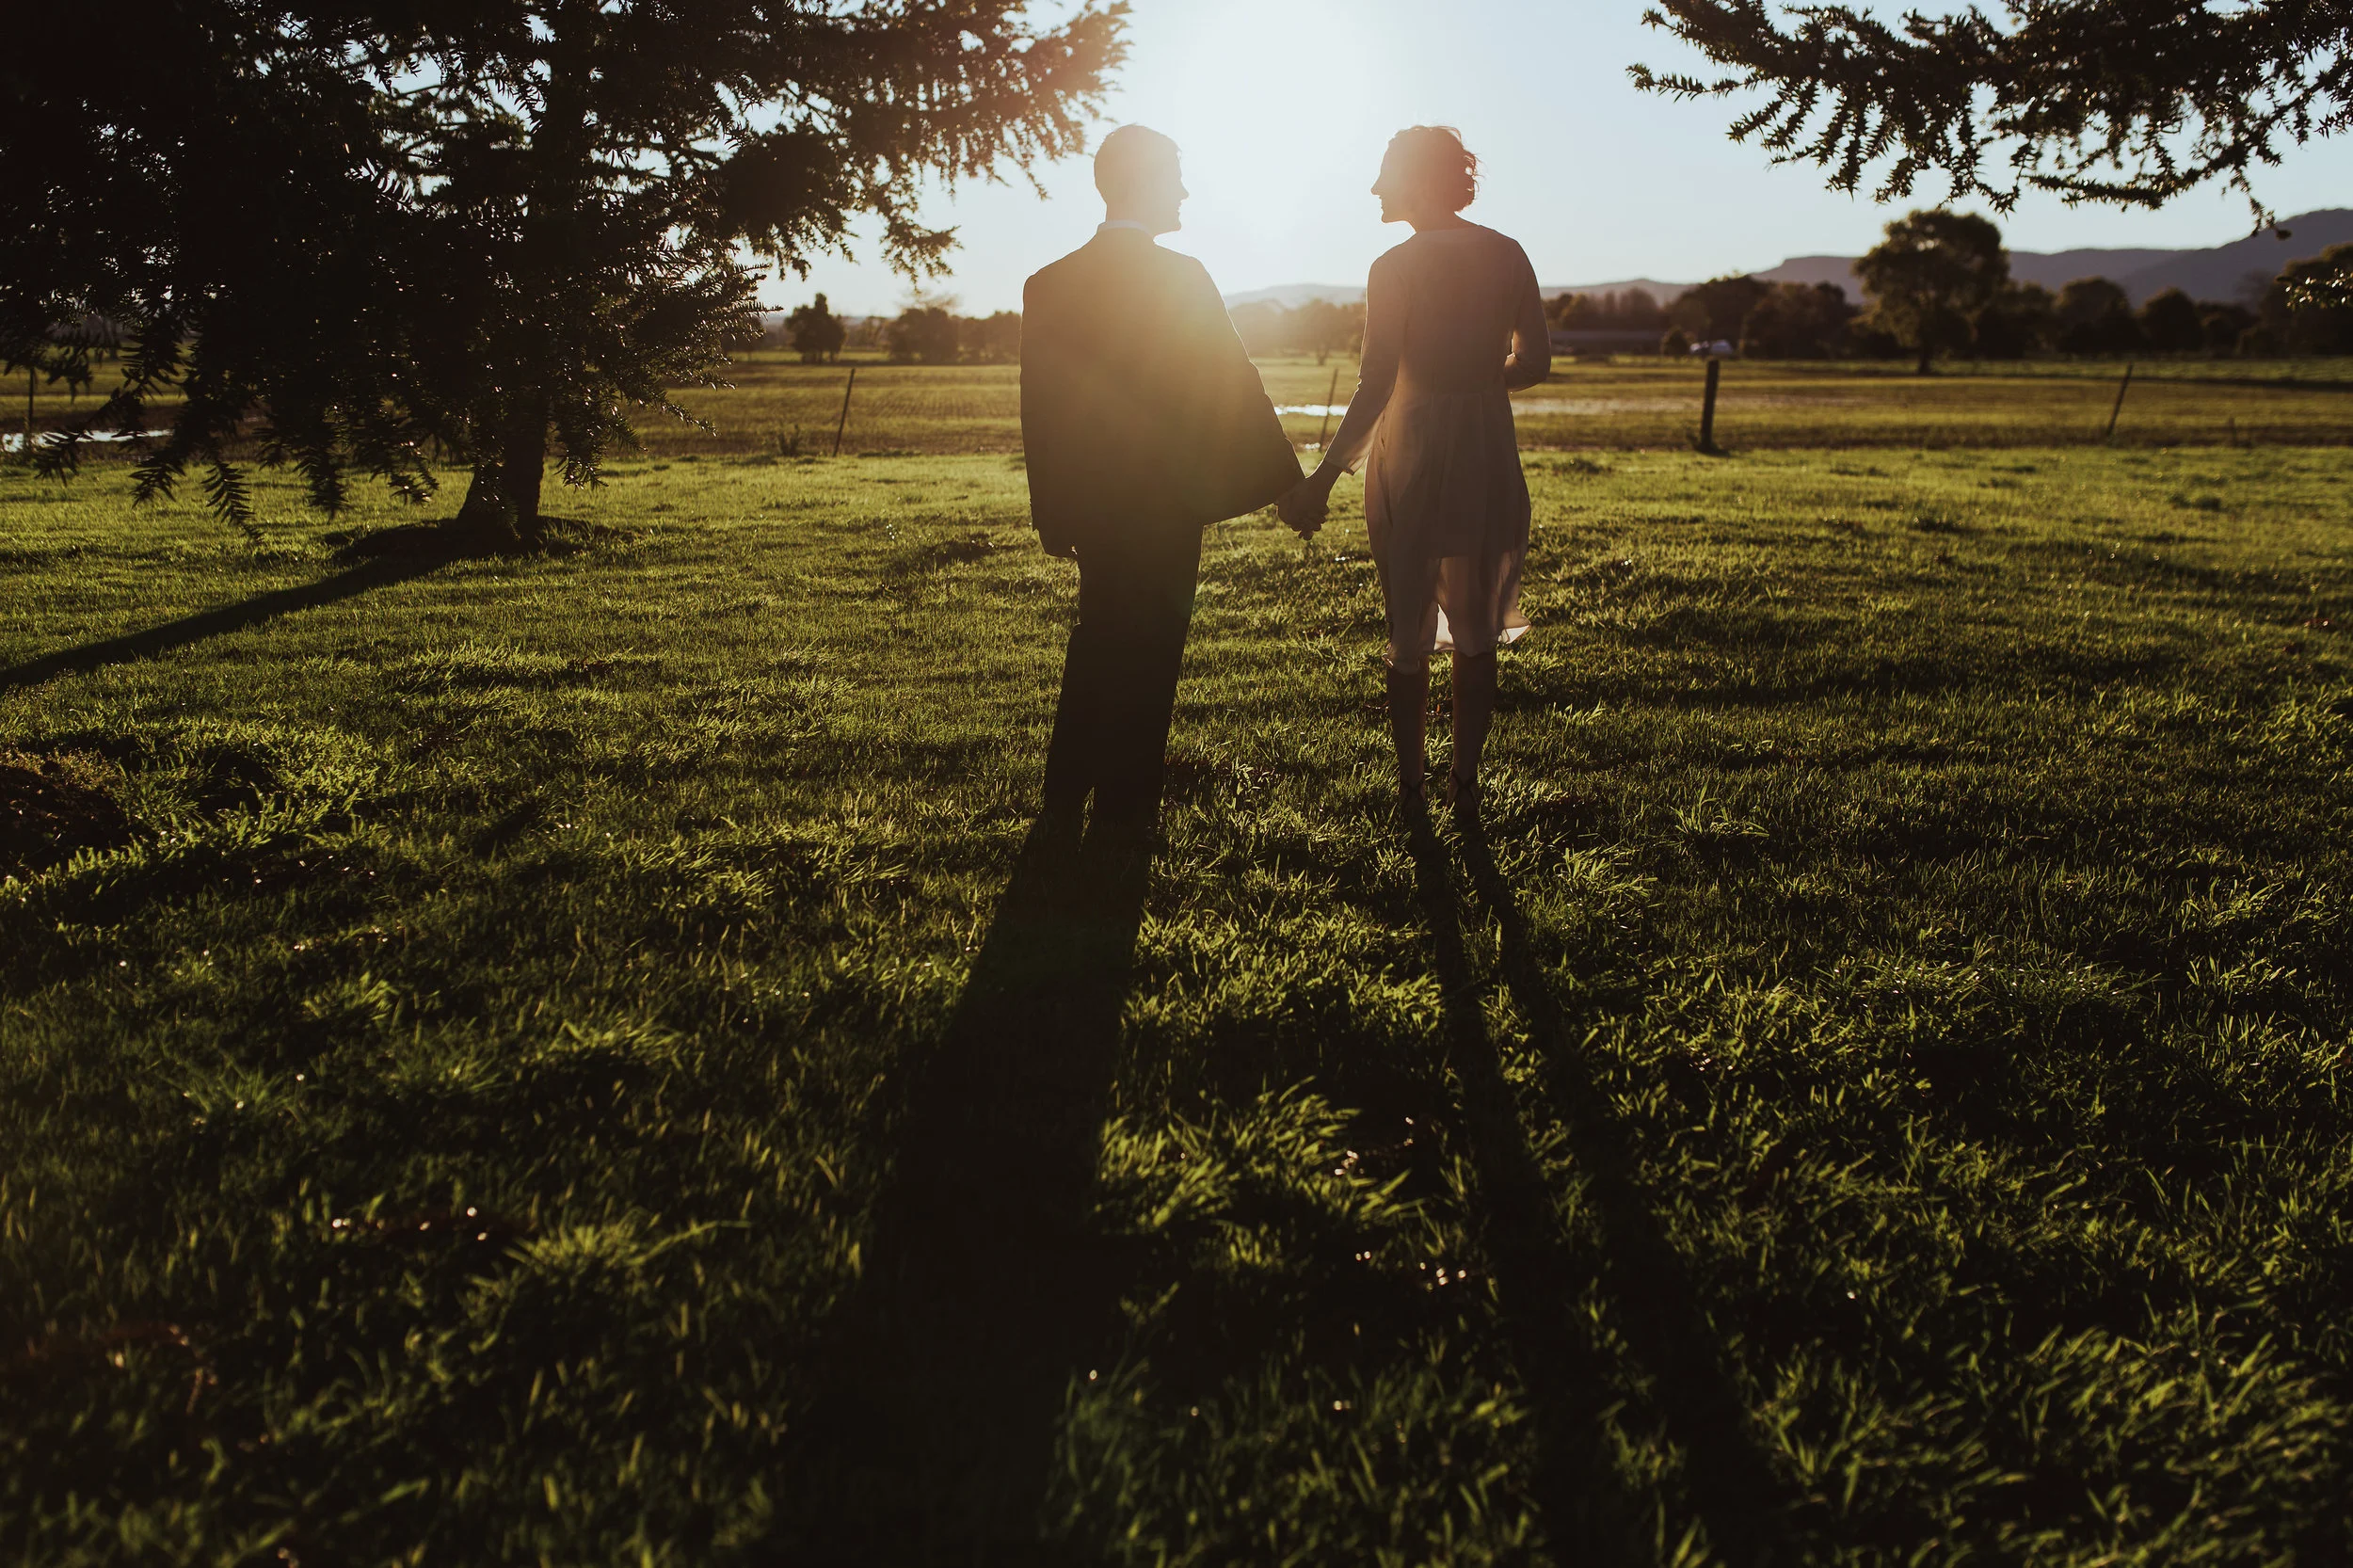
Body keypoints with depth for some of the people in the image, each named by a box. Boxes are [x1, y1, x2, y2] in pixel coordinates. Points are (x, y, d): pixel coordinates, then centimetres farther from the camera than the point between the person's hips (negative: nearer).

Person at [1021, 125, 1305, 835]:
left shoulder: (1048, 285, 1)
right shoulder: (1181, 277, -14)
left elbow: (1040, 407, 4)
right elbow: (1231, 387, -12)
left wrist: (1050, 509, 11)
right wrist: (1289, 482, -4)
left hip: (1087, 503, 6)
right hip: (1163, 502, -5)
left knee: (1099, 643, 21)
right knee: (1145, 656, 7)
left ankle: (1066, 797, 29)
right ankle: (1126, 805, 16)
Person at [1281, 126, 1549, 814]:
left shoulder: (1394, 269, -11)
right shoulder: (1507, 256, 2)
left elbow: (1374, 389, -16)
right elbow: (1534, 362, 6)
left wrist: (1322, 481, -14)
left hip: (1411, 455, -3)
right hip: (1487, 454, 3)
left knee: (1409, 634, 8)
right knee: (1476, 631, 12)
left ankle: (1410, 785, 15)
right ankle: (1465, 783, 17)